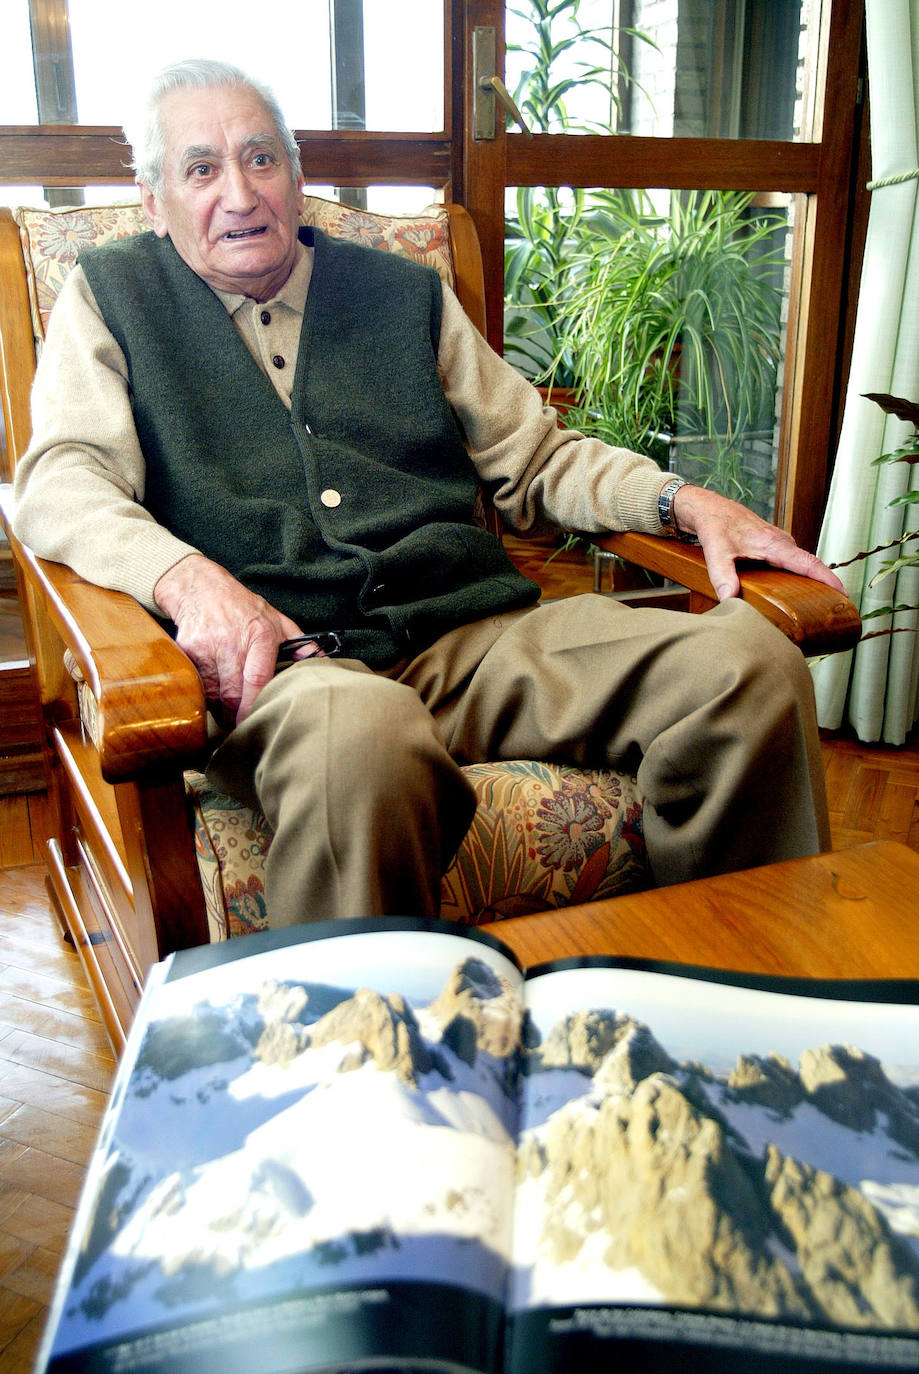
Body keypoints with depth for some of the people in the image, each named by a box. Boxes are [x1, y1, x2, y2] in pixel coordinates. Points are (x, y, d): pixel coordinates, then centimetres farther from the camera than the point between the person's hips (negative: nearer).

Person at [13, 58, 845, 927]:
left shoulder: (405, 294, 23)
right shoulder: (109, 296, 16)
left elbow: (535, 458, 24)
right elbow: (61, 481, 2)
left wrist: (683, 501, 6)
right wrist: (185, 578, -20)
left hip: (473, 633, 4)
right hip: (282, 658, -3)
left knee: (749, 660, -18)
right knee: (361, 728, -42)